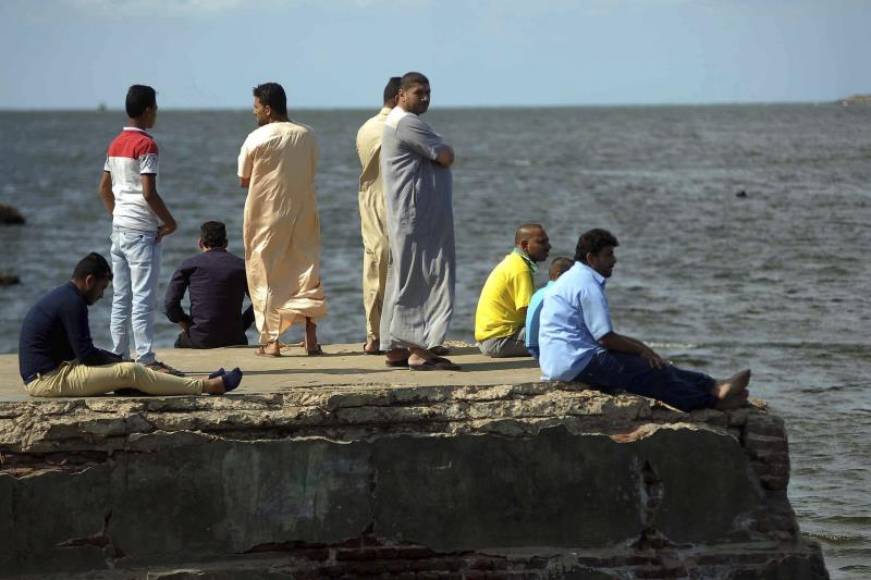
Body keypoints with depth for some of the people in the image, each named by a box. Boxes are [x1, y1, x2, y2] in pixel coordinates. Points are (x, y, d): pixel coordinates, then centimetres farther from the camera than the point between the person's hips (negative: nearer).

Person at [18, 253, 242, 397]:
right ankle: (207, 386, -9)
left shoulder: (62, 297, 17)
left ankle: (199, 384, 13)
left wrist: (118, 359, 14)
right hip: (48, 380, -10)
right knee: (130, 372, -12)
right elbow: (86, 354, -17)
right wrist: (119, 360, 0)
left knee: (128, 367, 12)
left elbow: (81, 351, 21)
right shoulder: (72, 303, -15)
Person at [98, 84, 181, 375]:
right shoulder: (146, 145, -13)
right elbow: (149, 192, -19)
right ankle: (146, 359, -8)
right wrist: (169, 221, -8)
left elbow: (104, 188, 16)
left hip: (119, 228, 8)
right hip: (142, 230, -8)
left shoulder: (116, 144, 11)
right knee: (143, 298, -7)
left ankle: (117, 356, 13)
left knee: (121, 298, 10)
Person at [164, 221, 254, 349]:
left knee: (180, 342, 31)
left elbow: (170, 303, -6)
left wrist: (187, 325, 8)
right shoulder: (241, 266, 5)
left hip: (199, 339, -1)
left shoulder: (190, 265, 0)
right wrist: (240, 327, 12)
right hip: (233, 340, 1)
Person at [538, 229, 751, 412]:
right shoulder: (587, 285, -15)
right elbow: (606, 339, -18)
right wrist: (641, 349, -3)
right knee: (650, 371, -10)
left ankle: (713, 387, 1)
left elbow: (601, 335, 26)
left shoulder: (573, 279, 21)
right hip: (576, 364, -10)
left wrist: (636, 345, 17)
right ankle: (712, 397, -6)